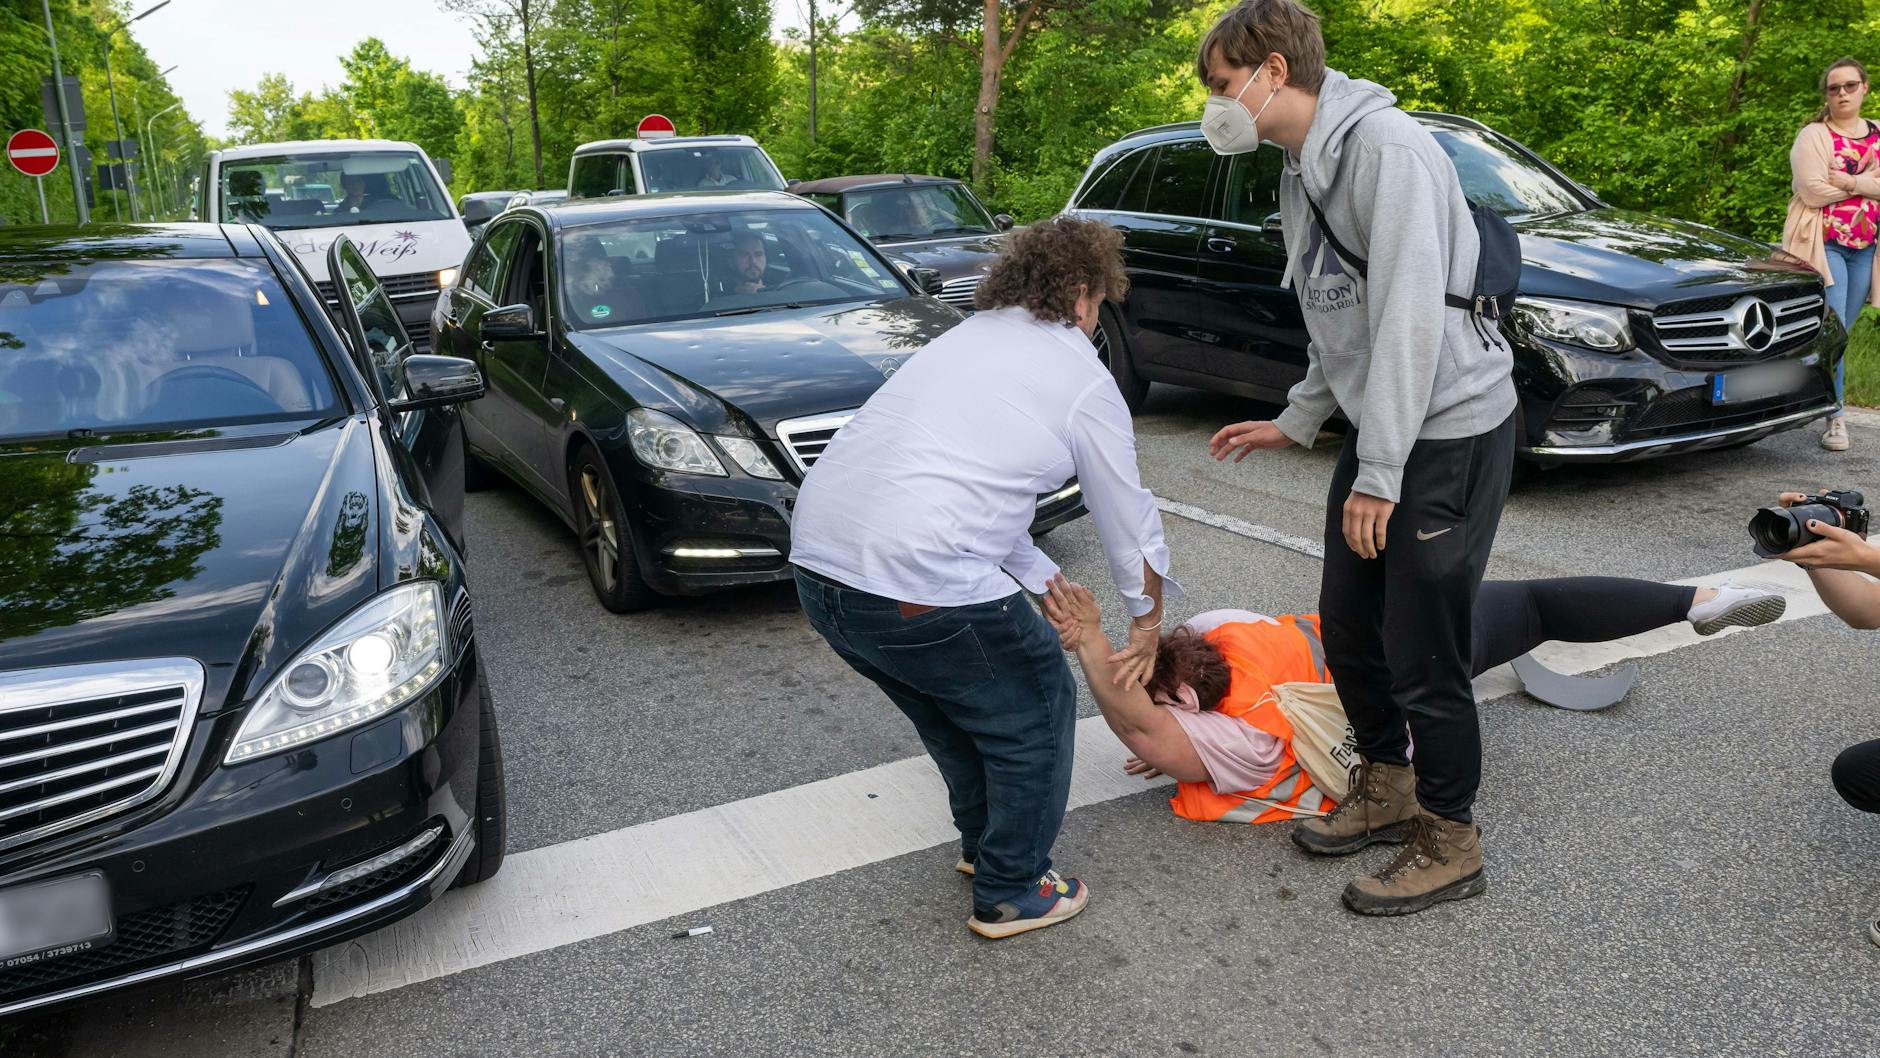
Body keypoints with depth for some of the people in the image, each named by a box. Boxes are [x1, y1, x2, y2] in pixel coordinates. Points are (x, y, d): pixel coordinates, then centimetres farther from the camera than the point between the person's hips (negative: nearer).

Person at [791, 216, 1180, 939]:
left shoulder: (967, 337, 22)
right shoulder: (1083, 378, 1)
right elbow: (1129, 519, 10)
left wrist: (1052, 585, 30)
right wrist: (1148, 624, 26)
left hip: (816, 564, 8)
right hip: (920, 587, -8)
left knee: (953, 702, 30)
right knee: (1036, 712, 14)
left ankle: (983, 843, 47)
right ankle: (1012, 894, 26)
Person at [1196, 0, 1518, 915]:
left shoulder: (1383, 145, -17)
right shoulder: (1302, 174, 13)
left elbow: (1410, 313, -23)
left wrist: (1378, 473, -23)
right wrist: (1296, 423, 19)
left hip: (1450, 430, -9)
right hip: (1379, 429, 9)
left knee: (1422, 652, -3)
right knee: (1349, 626, 15)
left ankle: (1451, 847, 16)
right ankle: (1387, 790, 35)